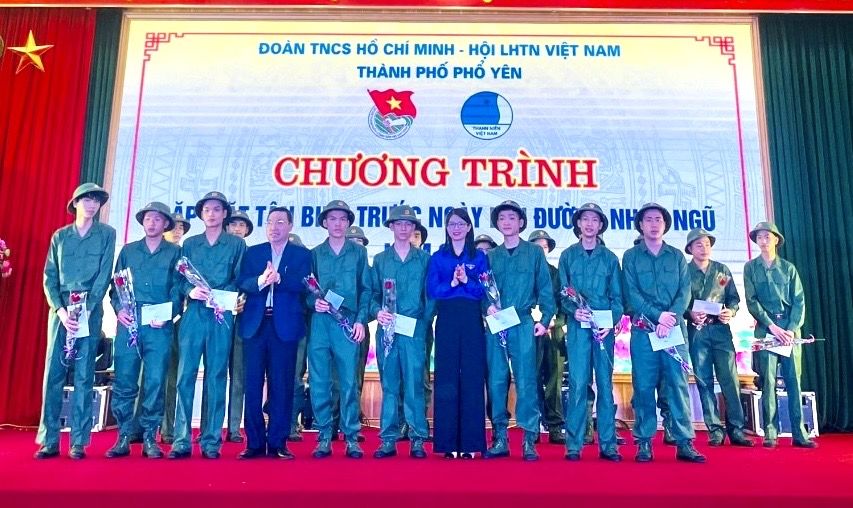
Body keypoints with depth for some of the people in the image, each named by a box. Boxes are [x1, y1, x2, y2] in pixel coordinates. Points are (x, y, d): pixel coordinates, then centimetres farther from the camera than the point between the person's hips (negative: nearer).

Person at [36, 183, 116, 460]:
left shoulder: (107, 234, 6)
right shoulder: (59, 236, 12)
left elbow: (104, 275, -2)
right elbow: (49, 277, 7)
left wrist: (87, 309, -12)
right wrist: (60, 309, -8)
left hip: (91, 309, -2)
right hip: (60, 309, 2)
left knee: (84, 375, -2)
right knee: (53, 372, -1)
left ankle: (78, 442, 1)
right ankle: (49, 440, 5)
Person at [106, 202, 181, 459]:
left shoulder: (175, 252, 10)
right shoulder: (128, 250, 17)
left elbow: (177, 289, 3)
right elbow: (116, 284, 13)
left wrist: (167, 315, -11)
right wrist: (119, 308, -4)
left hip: (159, 324, -2)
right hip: (129, 322, 2)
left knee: (155, 381, -2)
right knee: (124, 380, 0)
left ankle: (150, 438, 6)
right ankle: (123, 437, 9)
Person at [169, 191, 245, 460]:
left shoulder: (237, 244, 10)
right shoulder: (189, 244, 17)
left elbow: (240, 279, 3)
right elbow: (180, 279, 10)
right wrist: (191, 291, -10)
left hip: (221, 315, -2)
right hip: (193, 314, 2)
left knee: (216, 377, 0)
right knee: (185, 375, -4)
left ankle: (211, 440, 5)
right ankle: (181, 440, 1)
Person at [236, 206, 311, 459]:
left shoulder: (302, 255, 9)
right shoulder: (252, 253, 14)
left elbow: (302, 283, -8)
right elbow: (243, 283, -1)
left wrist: (278, 278, -24)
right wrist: (261, 280, -22)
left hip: (285, 326, -2)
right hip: (255, 324, 2)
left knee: (282, 386, 2)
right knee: (253, 385, 3)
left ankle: (277, 443, 11)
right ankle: (254, 443, 12)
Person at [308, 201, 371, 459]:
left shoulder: (359, 252, 9)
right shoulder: (314, 253, 12)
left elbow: (366, 290, 6)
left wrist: (361, 320, -4)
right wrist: (314, 301, -9)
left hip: (348, 323, -1)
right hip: (319, 322, 1)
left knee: (349, 382, -1)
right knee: (319, 382, 1)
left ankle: (351, 437, 8)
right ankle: (324, 436, 12)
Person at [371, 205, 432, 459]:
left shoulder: (424, 259, 8)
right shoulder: (380, 259, 14)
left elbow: (430, 295, 5)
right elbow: (373, 294, 10)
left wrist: (424, 321, -7)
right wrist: (377, 312, -9)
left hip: (414, 330, -2)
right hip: (387, 329, 2)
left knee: (414, 383, -2)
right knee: (389, 384, 5)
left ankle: (418, 439, 6)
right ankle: (388, 439, 11)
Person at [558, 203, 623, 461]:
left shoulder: (610, 258, 11)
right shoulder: (568, 255, 10)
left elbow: (617, 297, 7)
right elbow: (562, 294, 6)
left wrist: (611, 322, -8)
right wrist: (574, 311, -12)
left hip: (604, 328, 1)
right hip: (578, 326, -1)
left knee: (605, 384, 3)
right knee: (578, 384, -4)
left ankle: (608, 444, 8)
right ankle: (574, 444, 2)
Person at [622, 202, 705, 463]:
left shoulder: (677, 256, 14)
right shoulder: (631, 256, 8)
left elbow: (685, 292, 5)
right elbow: (631, 293, -2)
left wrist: (672, 318, -12)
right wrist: (658, 315, -14)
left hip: (674, 327, 2)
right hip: (643, 328, -1)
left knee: (678, 383, -1)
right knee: (644, 385, -1)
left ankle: (684, 443, 2)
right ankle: (644, 443, 5)